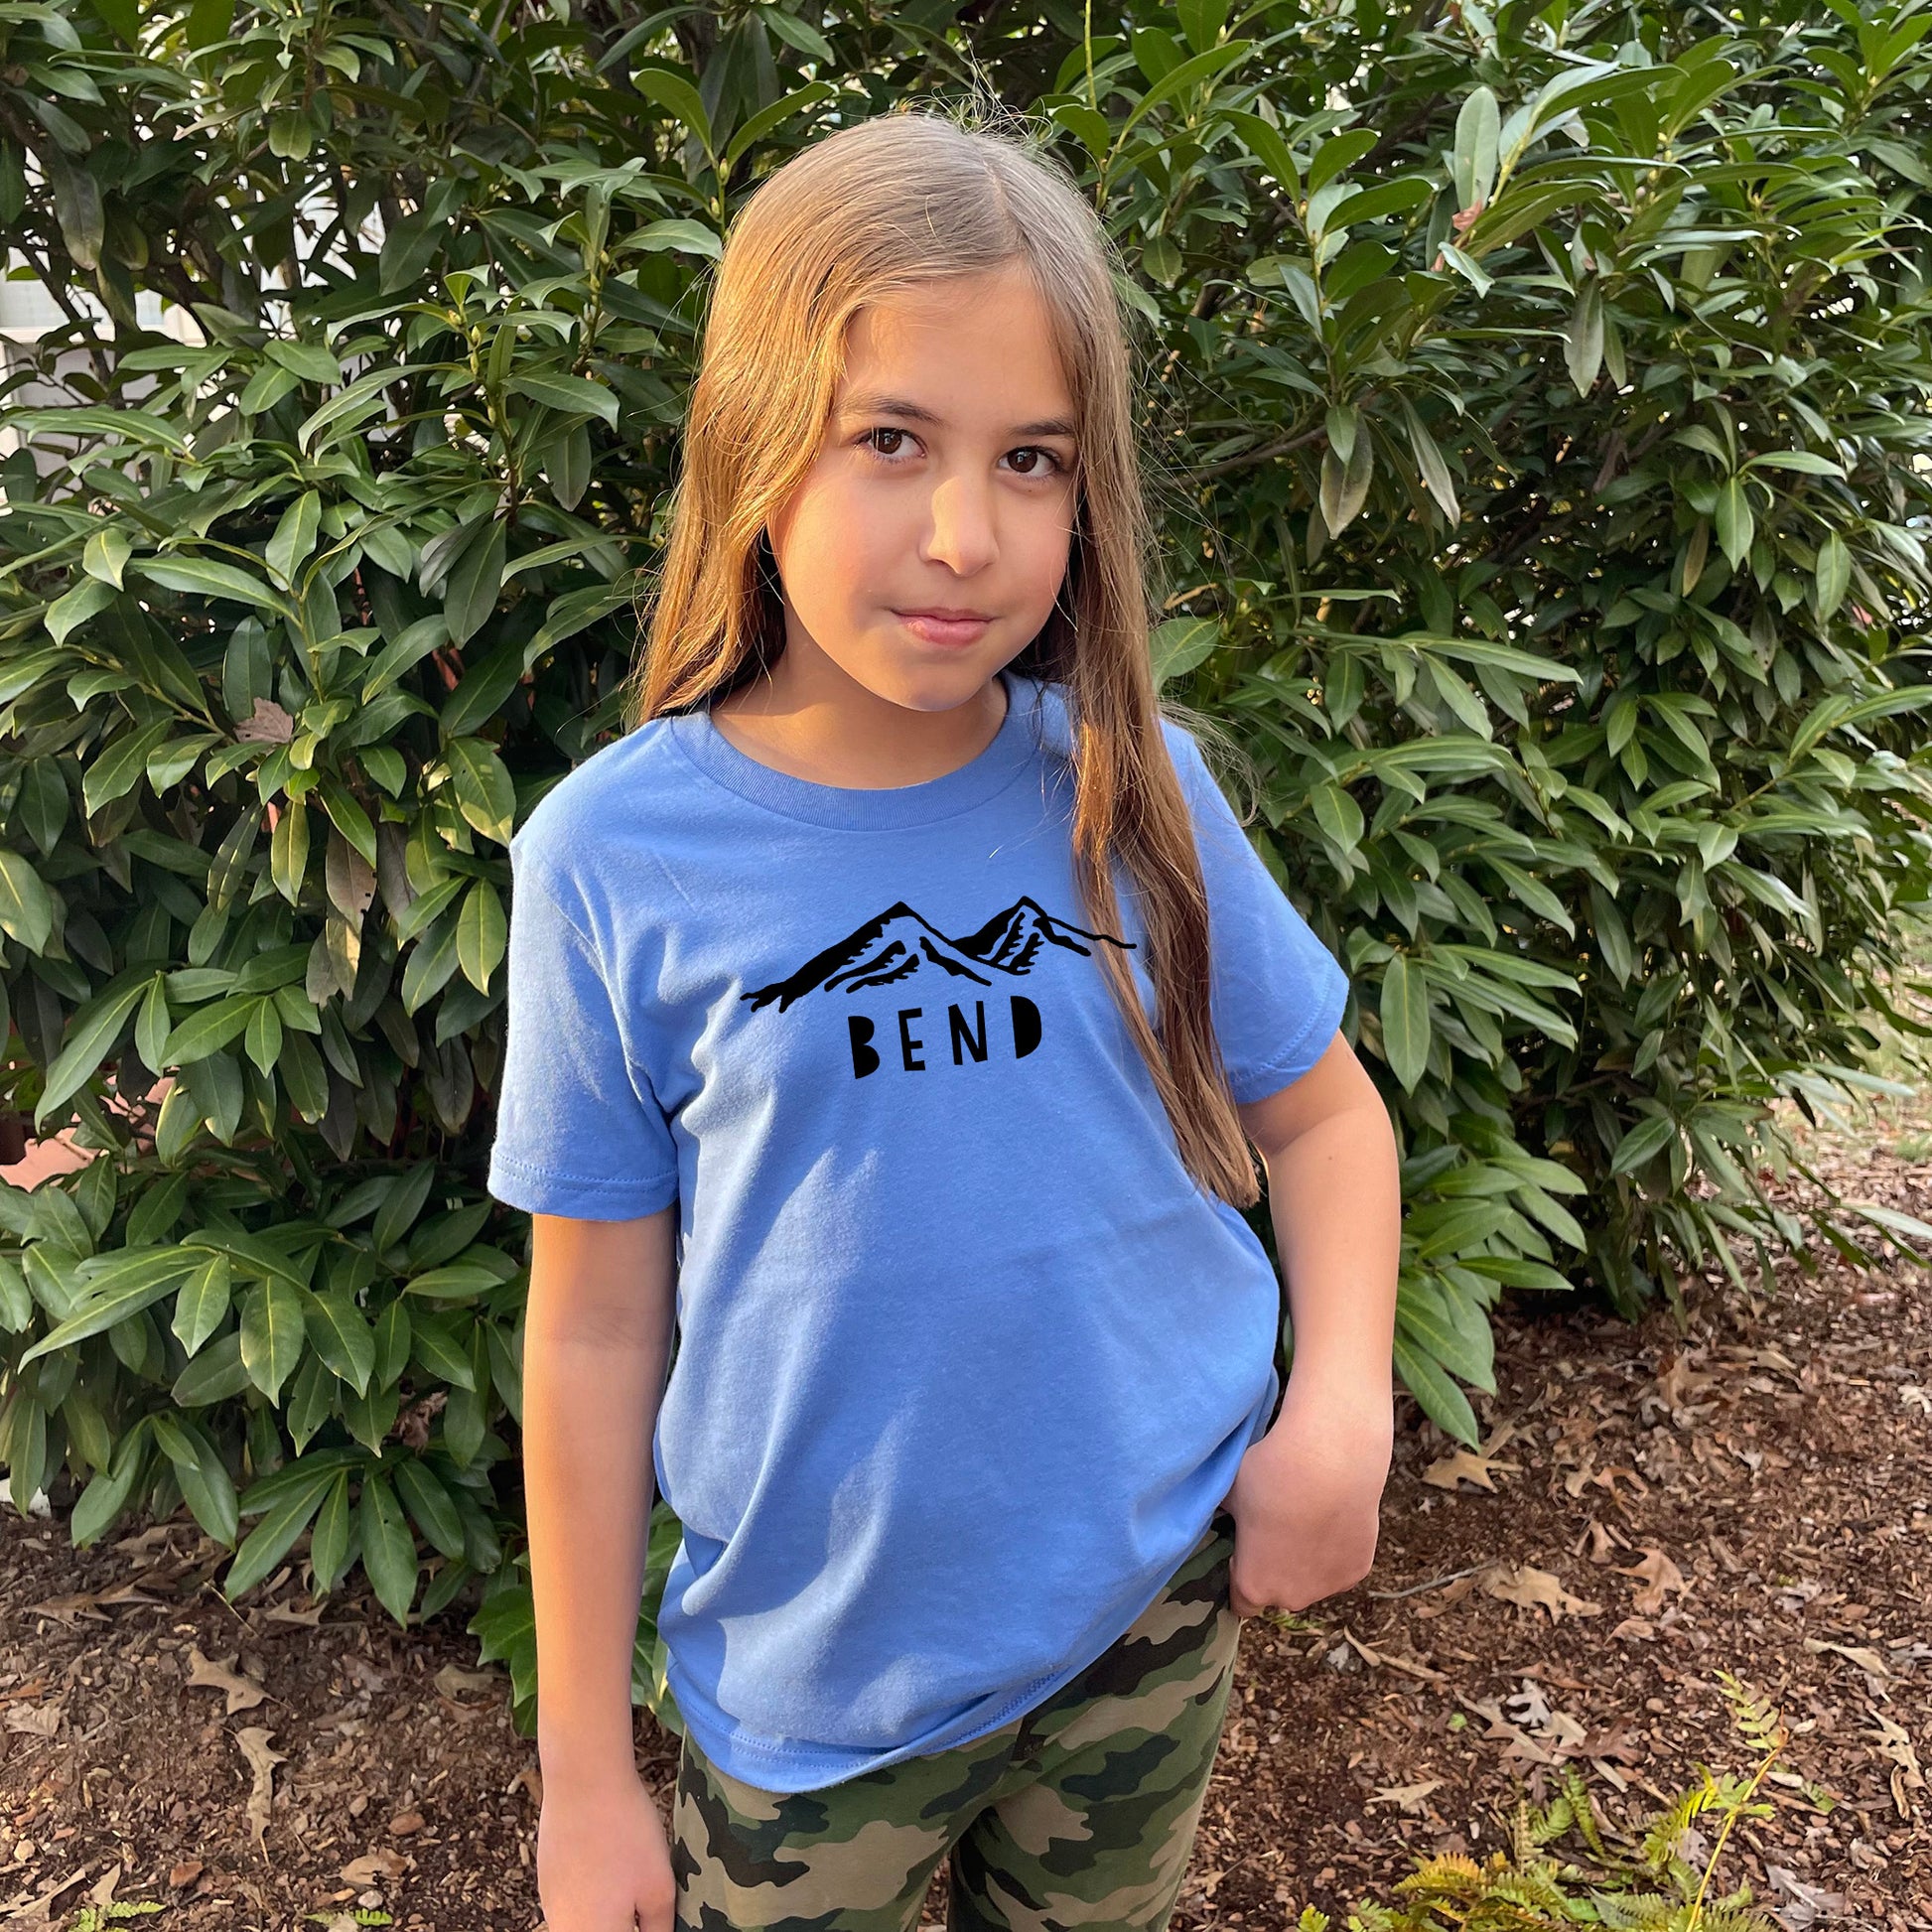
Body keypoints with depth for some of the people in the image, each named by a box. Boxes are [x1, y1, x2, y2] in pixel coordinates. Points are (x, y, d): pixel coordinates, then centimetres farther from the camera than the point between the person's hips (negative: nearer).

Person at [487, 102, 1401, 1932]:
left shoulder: (1133, 789, -10)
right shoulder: (613, 857, -15)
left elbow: (1319, 1108, 4)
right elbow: (596, 1330, -8)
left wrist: (1343, 1404, -12)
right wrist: (585, 1770, -1)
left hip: (1157, 1611, 3)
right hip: (814, 1678, -2)